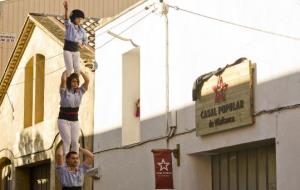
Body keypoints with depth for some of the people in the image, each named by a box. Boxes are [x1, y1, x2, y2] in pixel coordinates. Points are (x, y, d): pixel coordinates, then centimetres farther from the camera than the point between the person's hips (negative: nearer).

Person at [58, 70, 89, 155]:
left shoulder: (80, 92, 5)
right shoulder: (64, 92, -6)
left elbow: (87, 80, -3)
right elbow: (63, 79, -23)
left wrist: (80, 71, -2)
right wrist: (66, 70, -8)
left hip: (75, 120, 4)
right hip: (64, 120, -4)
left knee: (75, 141, -2)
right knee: (67, 141, -10)